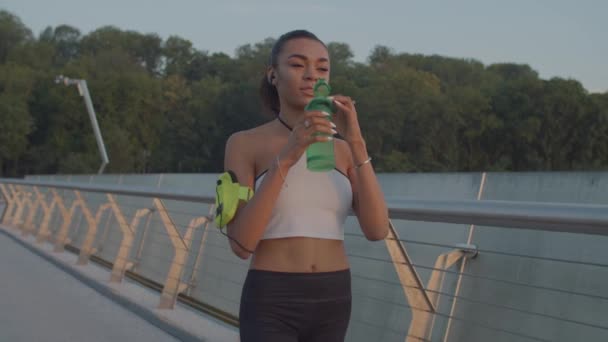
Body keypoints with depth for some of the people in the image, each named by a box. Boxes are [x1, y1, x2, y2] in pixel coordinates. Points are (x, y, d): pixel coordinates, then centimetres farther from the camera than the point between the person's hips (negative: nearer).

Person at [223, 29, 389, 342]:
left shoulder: (343, 151, 10)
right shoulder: (242, 144, -2)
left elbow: (377, 230, -7)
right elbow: (241, 244, -14)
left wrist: (355, 141, -16)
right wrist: (286, 158, -24)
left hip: (329, 305, 5)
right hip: (271, 308, -5)